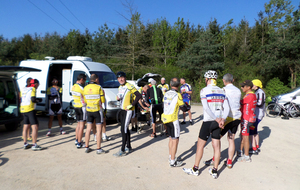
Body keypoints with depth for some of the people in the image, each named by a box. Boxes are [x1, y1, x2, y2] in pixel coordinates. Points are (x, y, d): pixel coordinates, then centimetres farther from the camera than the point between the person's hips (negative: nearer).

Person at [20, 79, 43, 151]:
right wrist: (38, 100, 1)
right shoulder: (33, 89, -7)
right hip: (30, 110, -8)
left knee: (25, 127, 16)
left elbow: (21, 99, 19)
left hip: (23, 110, 9)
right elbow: (33, 99, -19)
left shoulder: (23, 89, 16)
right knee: (35, 127, -7)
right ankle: (34, 145, -10)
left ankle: (25, 144, 23)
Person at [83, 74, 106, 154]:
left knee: (88, 129, 11)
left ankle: (87, 147, 18)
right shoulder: (99, 88, -12)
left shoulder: (85, 88, 4)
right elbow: (103, 100, -8)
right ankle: (98, 149, 5)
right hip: (97, 110, -5)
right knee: (99, 129, 2)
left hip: (88, 110, 5)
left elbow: (85, 100, 11)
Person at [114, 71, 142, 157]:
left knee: (123, 129, -8)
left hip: (128, 111, -9)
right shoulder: (120, 87, 13)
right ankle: (129, 147, 25)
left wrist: (131, 105, -19)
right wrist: (118, 98, 0)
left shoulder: (129, 86, -13)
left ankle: (123, 150, -1)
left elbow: (139, 95, -19)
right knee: (125, 129, 13)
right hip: (122, 110, 9)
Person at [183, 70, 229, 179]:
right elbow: (226, 108, 0)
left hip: (208, 121, -5)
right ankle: (214, 171, 20)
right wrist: (222, 119, -9)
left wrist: (217, 119, -12)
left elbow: (206, 108, -18)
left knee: (200, 145, 7)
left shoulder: (204, 90, -9)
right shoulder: (221, 91, 8)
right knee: (216, 146, 10)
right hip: (218, 122, 5)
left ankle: (195, 169, 19)